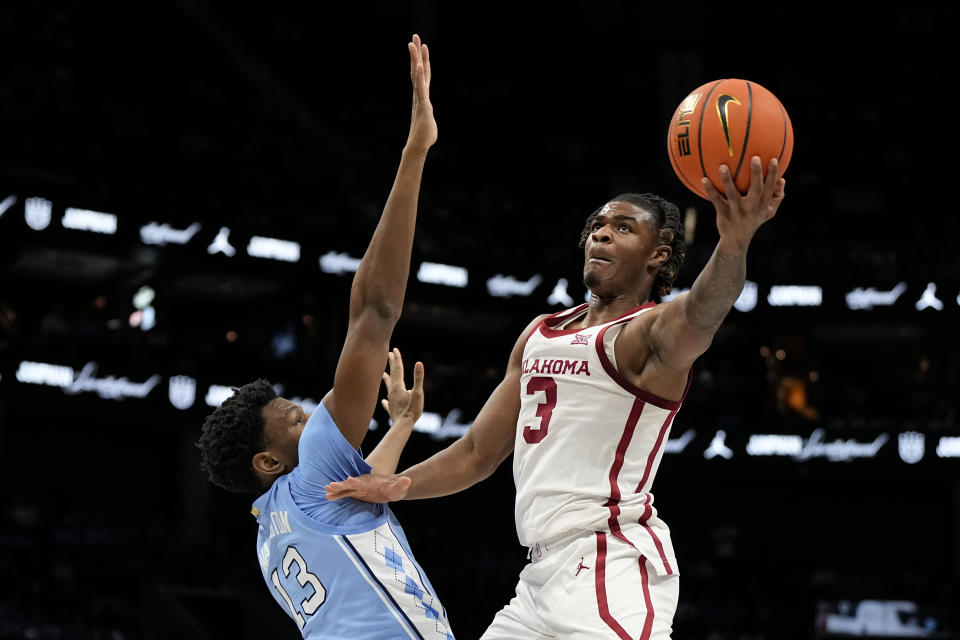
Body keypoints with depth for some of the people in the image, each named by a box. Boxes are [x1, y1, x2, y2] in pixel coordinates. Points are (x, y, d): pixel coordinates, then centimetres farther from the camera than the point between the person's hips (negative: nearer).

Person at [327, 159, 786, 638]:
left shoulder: (650, 332, -6)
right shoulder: (540, 333, 20)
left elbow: (701, 312, -31)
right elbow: (478, 452, 26)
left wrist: (734, 242, -52)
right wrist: (397, 487, 11)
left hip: (610, 568, -8)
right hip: (546, 572, 8)